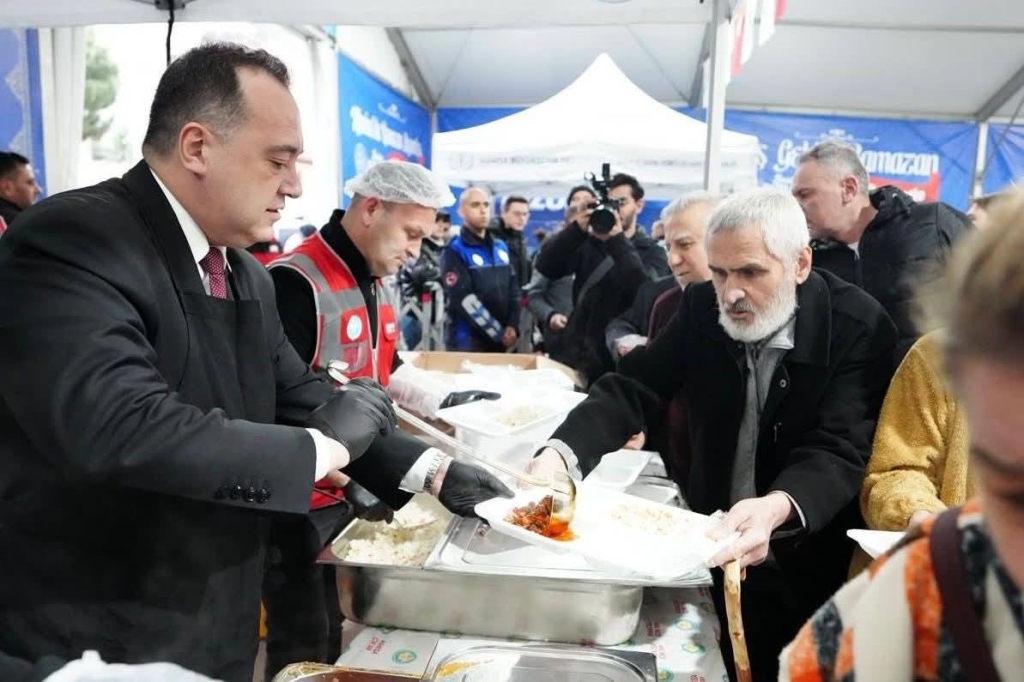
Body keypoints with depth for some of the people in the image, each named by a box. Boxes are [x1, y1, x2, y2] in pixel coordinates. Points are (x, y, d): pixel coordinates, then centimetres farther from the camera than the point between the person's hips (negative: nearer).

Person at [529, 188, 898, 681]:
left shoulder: (858, 327, -18)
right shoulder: (702, 307, -7)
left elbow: (840, 452, -25)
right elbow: (634, 388, -10)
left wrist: (776, 509, -47)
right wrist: (560, 454, -29)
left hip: (802, 562, -3)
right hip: (710, 541, 4)